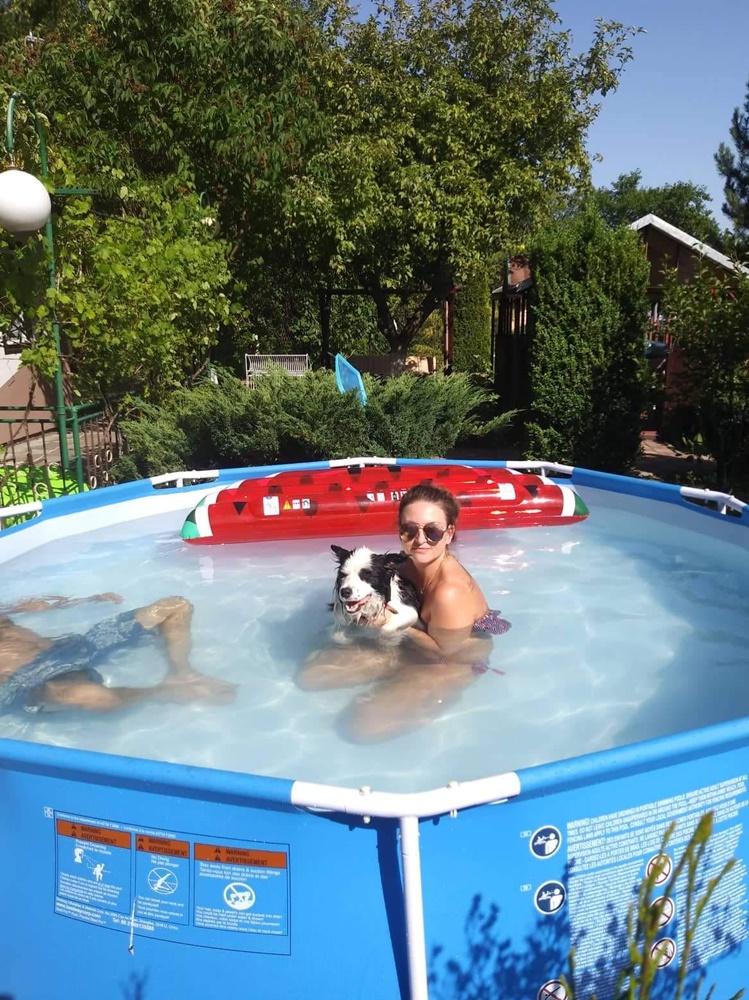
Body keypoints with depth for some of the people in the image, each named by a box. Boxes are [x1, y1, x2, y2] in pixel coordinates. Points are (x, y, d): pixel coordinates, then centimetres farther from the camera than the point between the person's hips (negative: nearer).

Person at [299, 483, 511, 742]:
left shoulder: (450, 593, -34)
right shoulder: (411, 564, -9)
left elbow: (445, 651, -21)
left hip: (452, 665, -8)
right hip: (411, 650, 8)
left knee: (362, 726, -23)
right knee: (310, 673, 3)